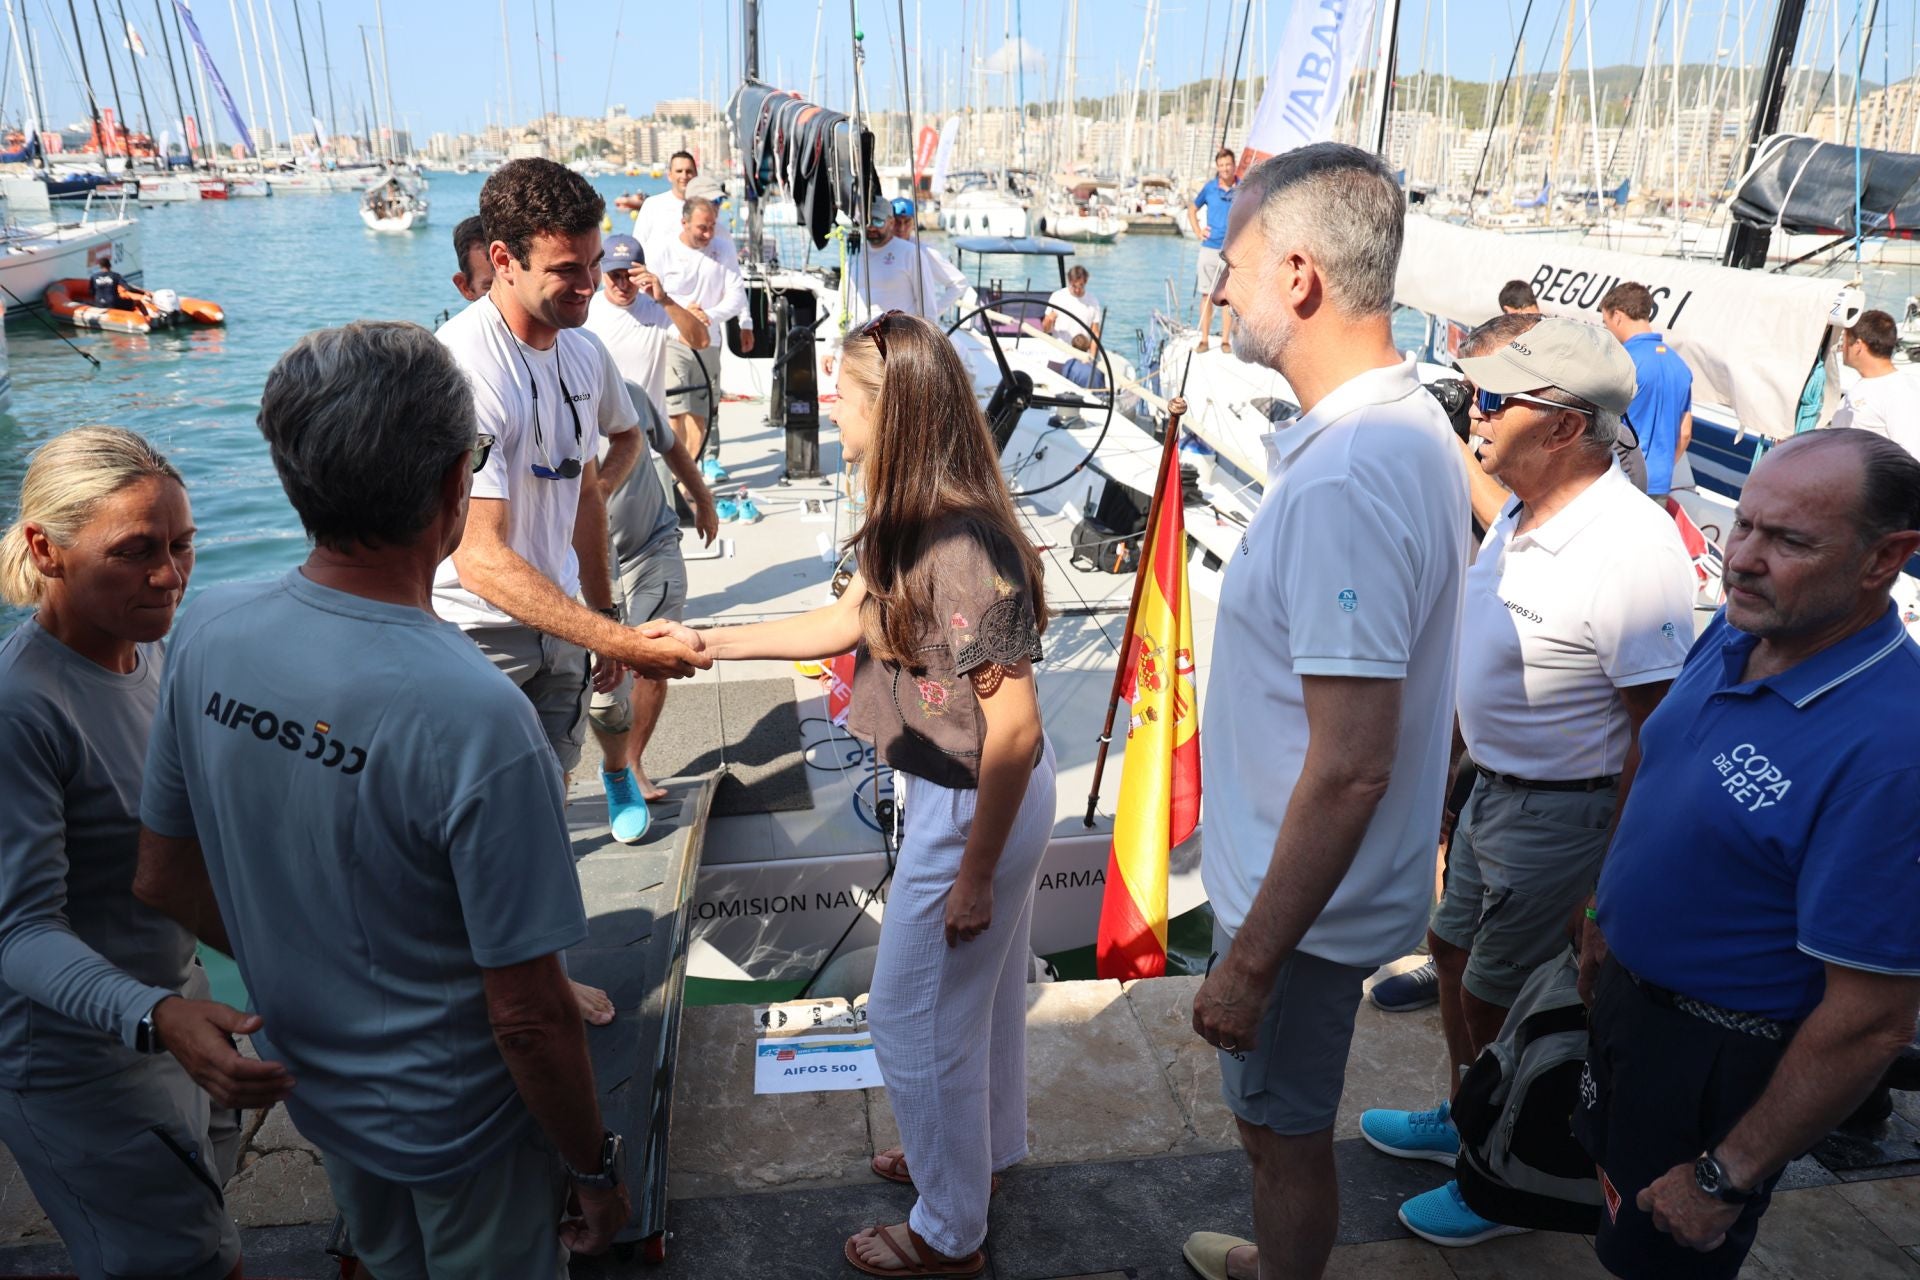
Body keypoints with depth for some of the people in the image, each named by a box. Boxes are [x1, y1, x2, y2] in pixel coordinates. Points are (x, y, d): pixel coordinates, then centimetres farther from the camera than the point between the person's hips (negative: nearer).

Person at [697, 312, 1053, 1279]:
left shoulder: (962, 547, -30)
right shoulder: (915, 523, 0)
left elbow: (1015, 730, -27)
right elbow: (849, 622, 14)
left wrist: (975, 874, -19)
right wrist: (707, 643, 17)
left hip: (973, 808, -9)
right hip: (974, 793, 9)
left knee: (914, 1015, 9)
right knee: (981, 986, 27)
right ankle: (983, 1145, 53)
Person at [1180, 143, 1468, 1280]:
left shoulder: (1343, 483, -31)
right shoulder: (1410, 420, 2)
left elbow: (1352, 768, -30)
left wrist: (1251, 961, -21)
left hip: (1305, 897, -10)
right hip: (1312, 880, 10)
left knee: (1287, 1131, 14)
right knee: (1278, 1117, 29)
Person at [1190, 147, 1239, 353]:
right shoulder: (1210, 187, 4)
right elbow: (1192, 210, 19)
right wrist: (1198, 232, 6)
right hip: (1209, 248, 2)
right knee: (1206, 295, 3)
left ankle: (1225, 340, 6)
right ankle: (1204, 339, 9)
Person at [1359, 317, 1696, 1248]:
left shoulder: (1631, 550, -27)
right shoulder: (1521, 515, 1)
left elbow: (1660, 730, -24)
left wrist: (1615, 879, -19)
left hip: (1564, 814, -9)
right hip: (1492, 787, 9)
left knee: (1498, 1002, 6)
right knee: (1455, 953, 22)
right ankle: (1463, 1121, 47)